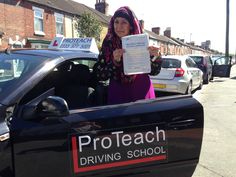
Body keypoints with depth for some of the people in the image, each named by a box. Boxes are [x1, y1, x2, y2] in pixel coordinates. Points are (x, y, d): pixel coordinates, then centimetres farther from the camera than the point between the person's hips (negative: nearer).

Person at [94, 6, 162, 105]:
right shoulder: (108, 44, -4)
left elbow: (154, 71, 2)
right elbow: (99, 75, -6)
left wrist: (156, 57, -17)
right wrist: (114, 62, -21)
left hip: (142, 93, 1)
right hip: (118, 95, 0)